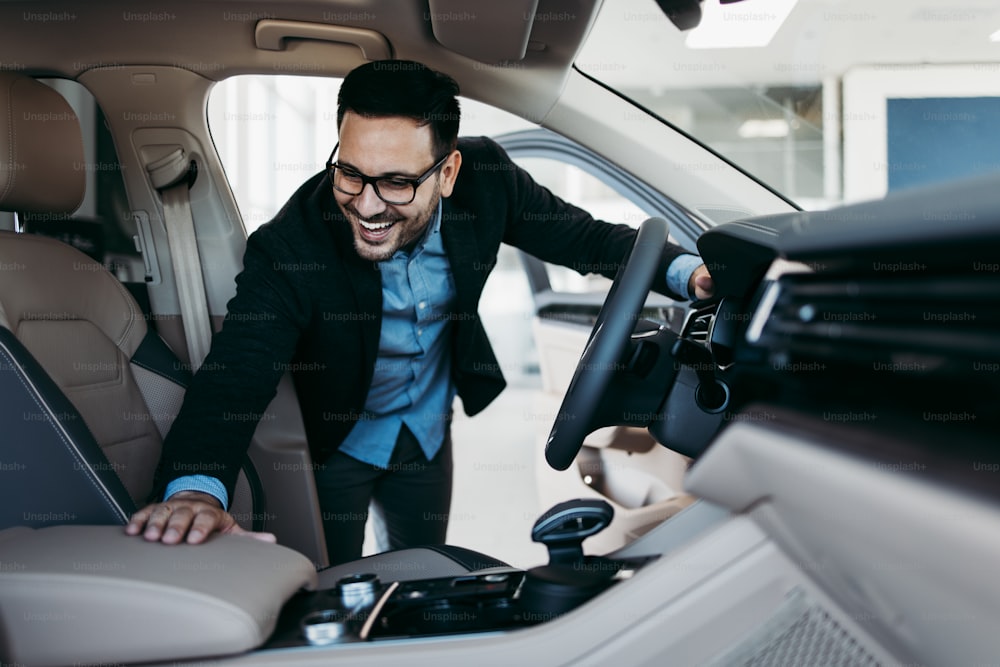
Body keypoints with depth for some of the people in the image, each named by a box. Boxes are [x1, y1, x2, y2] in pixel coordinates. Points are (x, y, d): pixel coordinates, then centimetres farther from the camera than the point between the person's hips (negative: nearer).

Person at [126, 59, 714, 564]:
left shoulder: (484, 178, -24)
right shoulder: (290, 247, -36)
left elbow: (584, 236, -10)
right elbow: (235, 375, -44)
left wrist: (685, 271, -24)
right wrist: (196, 488, -63)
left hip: (429, 431, 4)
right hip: (333, 444, -4)